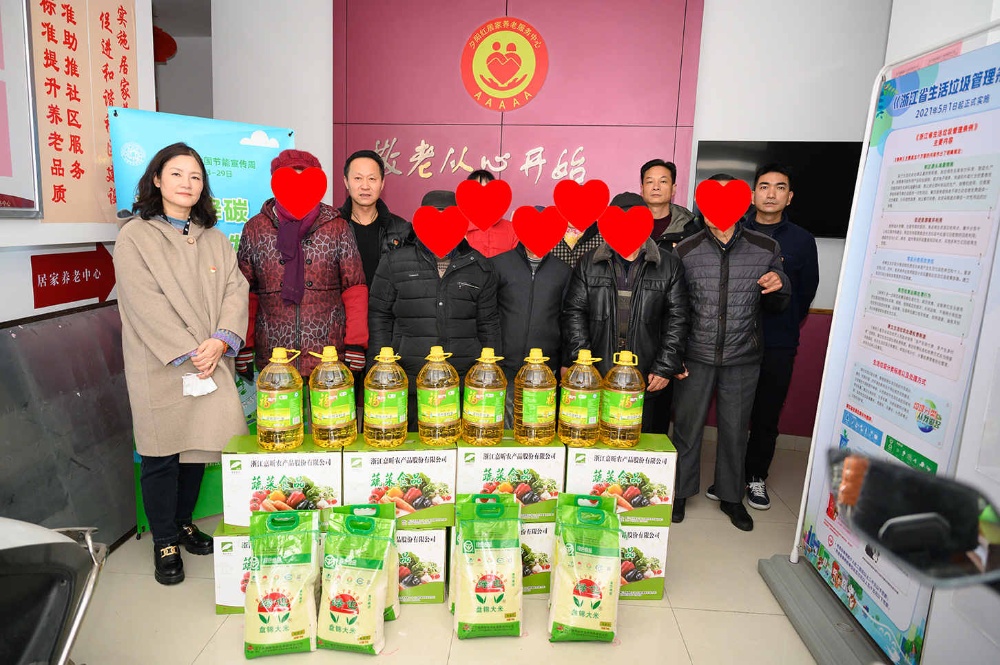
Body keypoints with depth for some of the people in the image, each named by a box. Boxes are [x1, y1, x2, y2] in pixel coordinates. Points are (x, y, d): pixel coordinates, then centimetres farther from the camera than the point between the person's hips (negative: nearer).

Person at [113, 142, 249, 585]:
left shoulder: (214, 239, 13)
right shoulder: (134, 236, -1)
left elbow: (235, 289, 3)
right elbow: (145, 303, -11)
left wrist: (220, 340, -13)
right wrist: (190, 352, -16)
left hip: (211, 361, 4)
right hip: (160, 366, -4)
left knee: (197, 445, 10)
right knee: (161, 454, 3)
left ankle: (184, 523, 29)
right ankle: (165, 542, 17)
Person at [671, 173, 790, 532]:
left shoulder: (766, 249, 0)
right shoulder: (685, 251, -4)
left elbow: (775, 305, 9)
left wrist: (779, 286, -13)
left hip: (743, 358, 1)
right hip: (696, 357, -1)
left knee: (735, 430, 13)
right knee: (687, 426, 9)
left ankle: (730, 495, 33)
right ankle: (680, 491, 29)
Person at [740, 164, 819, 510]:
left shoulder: (801, 240, 6)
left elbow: (808, 289, 11)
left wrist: (787, 324, 8)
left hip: (778, 344, 1)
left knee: (767, 416, 8)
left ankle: (756, 477, 24)